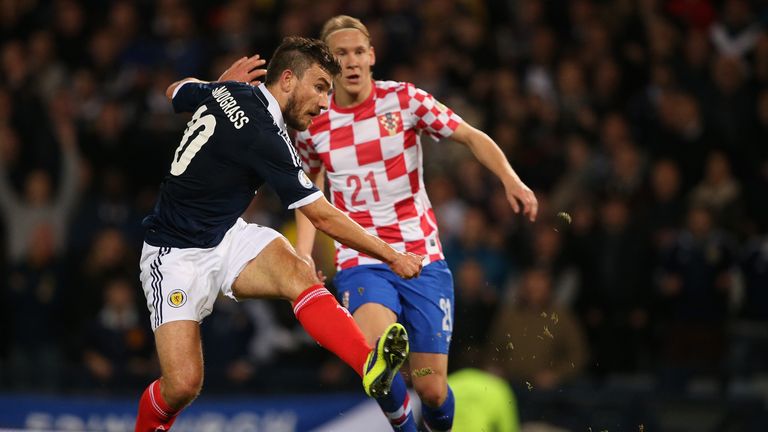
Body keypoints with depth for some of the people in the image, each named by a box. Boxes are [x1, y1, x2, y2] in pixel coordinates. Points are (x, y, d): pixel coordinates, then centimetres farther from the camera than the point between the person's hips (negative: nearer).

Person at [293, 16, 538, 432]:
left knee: (431, 389, -1)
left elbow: (472, 137, 2)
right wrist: (302, 252, 5)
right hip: (360, 263, 0)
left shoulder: (405, 99, -4)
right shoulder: (312, 124, 1)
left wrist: (511, 180, -14)